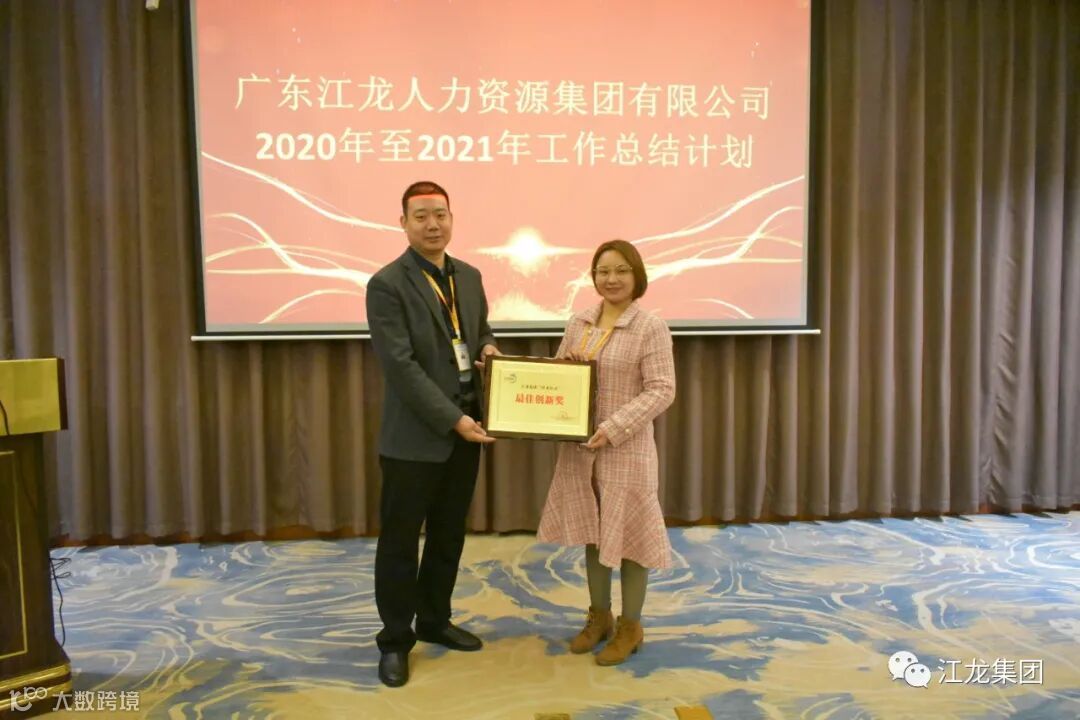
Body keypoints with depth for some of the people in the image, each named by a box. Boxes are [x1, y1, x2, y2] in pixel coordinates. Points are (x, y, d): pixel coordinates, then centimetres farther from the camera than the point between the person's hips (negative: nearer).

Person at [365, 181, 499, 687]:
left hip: (467, 427, 7)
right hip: (415, 436, -6)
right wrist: (453, 420, -21)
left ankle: (434, 621, 36)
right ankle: (395, 640, 24)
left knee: (449, 535, 18)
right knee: (400, 541, 7)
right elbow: (400, 366, -19)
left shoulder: (469, 276, 9)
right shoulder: (387, 284, -13)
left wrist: (487, 348, -2)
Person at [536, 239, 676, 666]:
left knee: (626, 533, 7)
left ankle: (630, 626, 25)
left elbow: (661, 391, -15)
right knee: (593, 532, 16)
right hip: (579, 448, 5)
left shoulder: (651, 328, -9)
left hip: (626, 449, -5)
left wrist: (613, 428, -23)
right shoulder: (578, 323, 7)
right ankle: (599, 616, 34)